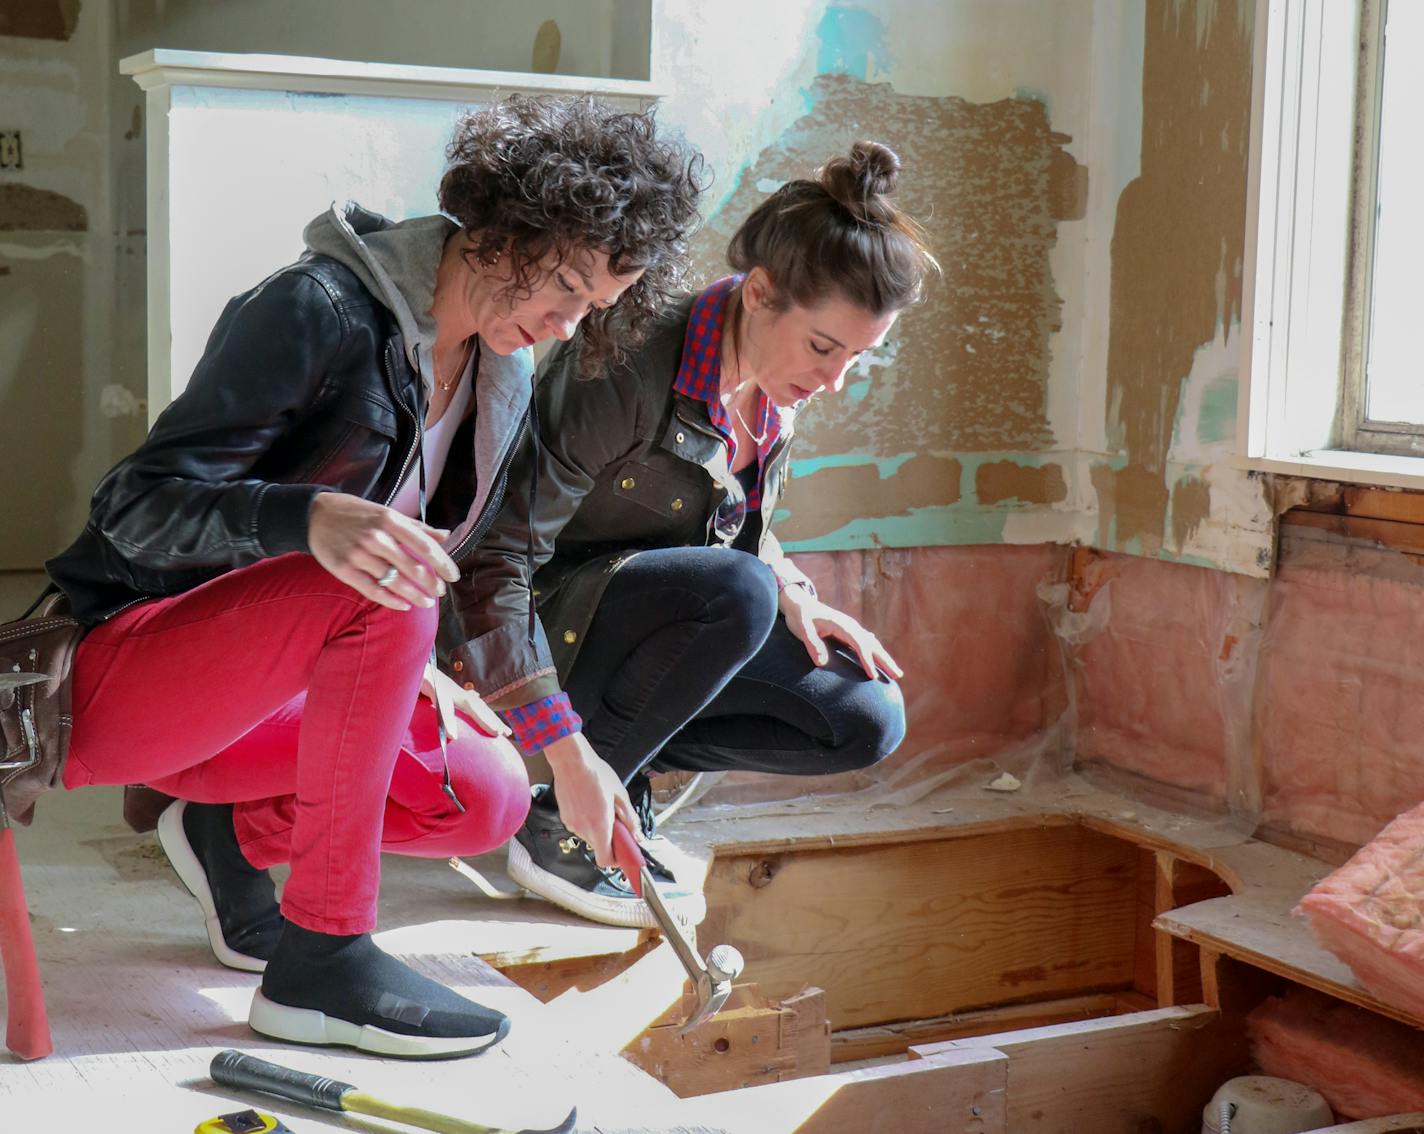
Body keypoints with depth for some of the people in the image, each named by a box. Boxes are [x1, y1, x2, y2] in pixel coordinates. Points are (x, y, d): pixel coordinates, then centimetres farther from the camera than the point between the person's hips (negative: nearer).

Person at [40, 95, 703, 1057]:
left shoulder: (504, 386, 5)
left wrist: (413, 674, -3)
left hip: (248, 687, 8)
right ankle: (321, 961, -25)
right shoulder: (325, 309, -19)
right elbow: (140, 509, -23)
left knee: (490, 797, -10)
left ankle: (233, 832, 10)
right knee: (378, 596, -34)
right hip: (111, 666, -8)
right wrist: (313, 519, -42)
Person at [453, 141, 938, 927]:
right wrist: (566, 751, -33)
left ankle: (619, 763, 3)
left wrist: (790, 597, -4)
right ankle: (555, 828, -20)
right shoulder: (631, 369, -29)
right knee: (735, 591, -36)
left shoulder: (779, 384, -5)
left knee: (867, 720, -8)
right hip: (547, 617, -7)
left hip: (671, 616, 8)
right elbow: (496, 554, -30)